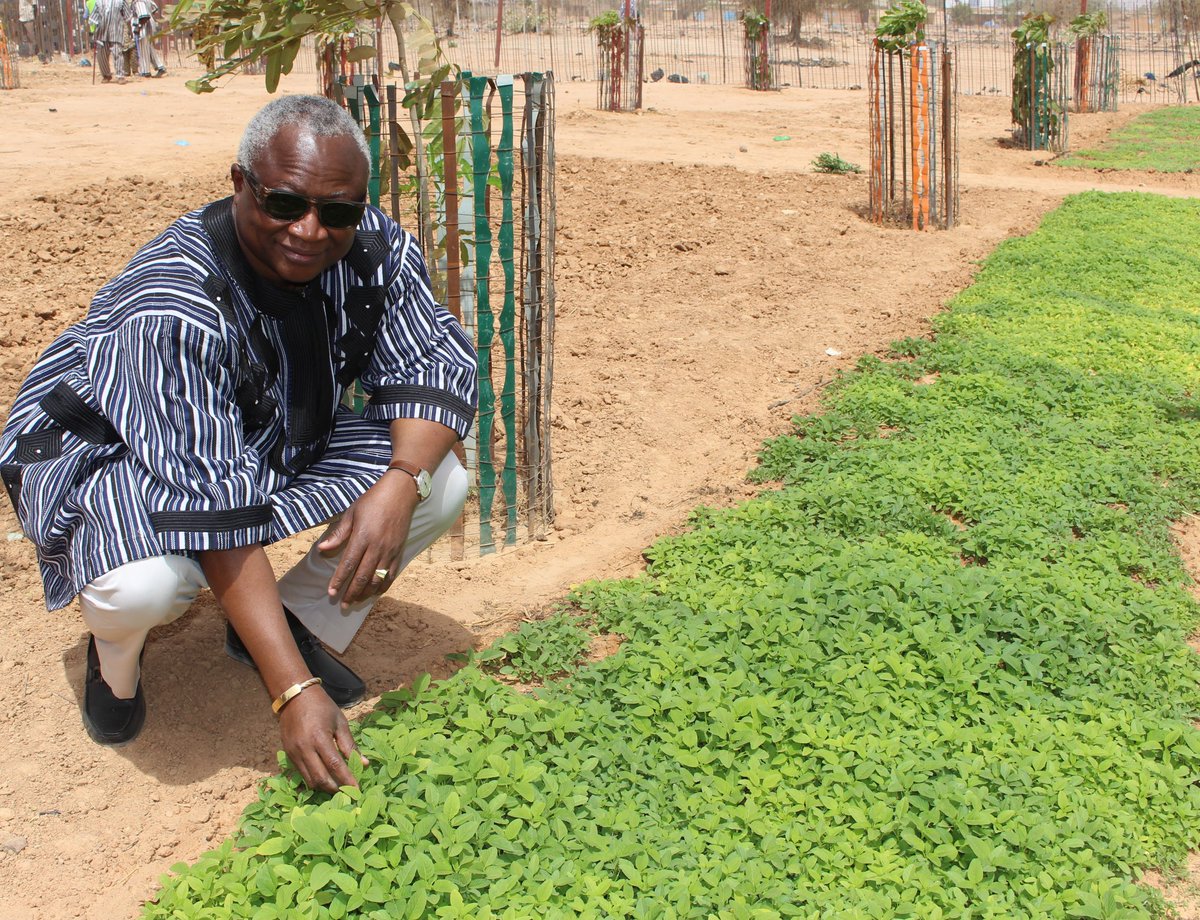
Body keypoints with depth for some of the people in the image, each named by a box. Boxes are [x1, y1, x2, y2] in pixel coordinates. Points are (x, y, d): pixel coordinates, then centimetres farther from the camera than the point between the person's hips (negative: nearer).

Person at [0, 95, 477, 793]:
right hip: (113, 453, -5)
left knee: (442, 484, -16)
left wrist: (398, 484, -36)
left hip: (282, 446, 5)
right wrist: (293, 691, -41)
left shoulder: (376, 248, -21)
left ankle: (295, 620, 8)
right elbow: (217, 515, -39)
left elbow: (438, 363, -14)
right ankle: (115, 655, 3)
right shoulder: (174, 312, -37)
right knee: (142, 586, -38)